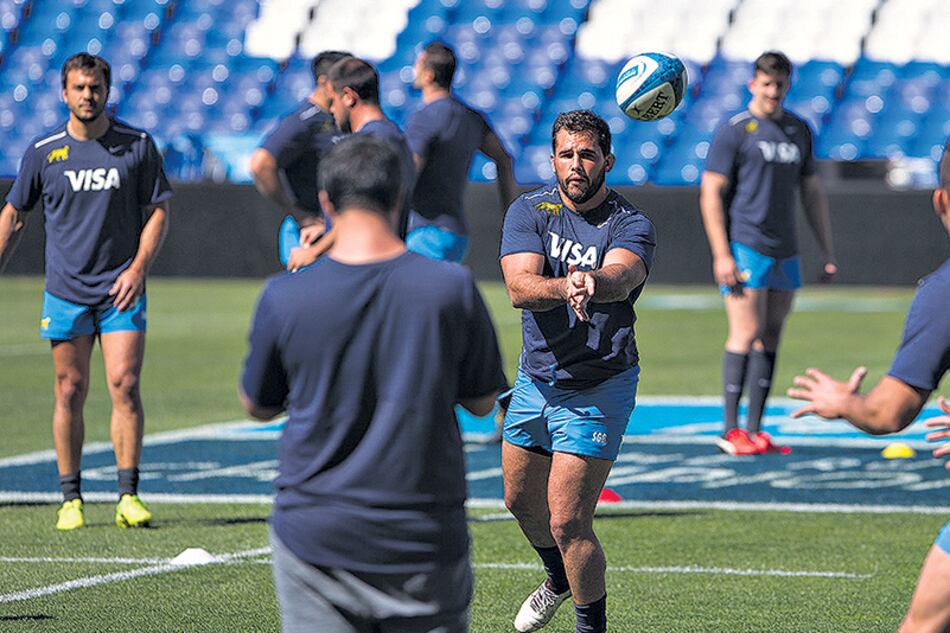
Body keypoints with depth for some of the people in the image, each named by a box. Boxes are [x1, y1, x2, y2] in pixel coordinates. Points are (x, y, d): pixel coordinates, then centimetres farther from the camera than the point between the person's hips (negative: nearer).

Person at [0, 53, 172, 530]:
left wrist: (138, 267, -7)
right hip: (66, 293, 1)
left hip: (121, 291, -1)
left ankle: (128, 496, -5)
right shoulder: (43, 151, 2)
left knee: (125, 387, -9)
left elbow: (158, 210, 5)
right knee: (70, 393, 1)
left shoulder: (137, 145, 1)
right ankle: (70, 499, 8)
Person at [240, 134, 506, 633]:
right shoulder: (452, 289, -9)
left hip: (314, 537, 0)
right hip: (425, 540, 0)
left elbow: (258, 407, 7)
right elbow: (482, 401, 5)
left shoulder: (283, 297, -9)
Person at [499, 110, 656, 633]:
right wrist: (566, 287, -44)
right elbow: (520, 288, -22)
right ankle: (559, 577, 53)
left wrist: (593, 282, -61)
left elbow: (622, 276, -37)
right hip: (535, 379, 5)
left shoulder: (630, 225, -14)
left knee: (568, 522, -11)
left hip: (598, 388, -5)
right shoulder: (529, 211, -5)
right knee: (521, 501, 23)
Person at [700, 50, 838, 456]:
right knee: (747, 334, -11)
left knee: (771, 338, 4)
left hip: (784, 251, 6)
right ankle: (731, 431, -8)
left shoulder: (799, 131, 15)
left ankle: (755, 430, 7)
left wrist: (827, 252, 16)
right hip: (744, 245, -6)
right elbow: (711, 193, -6)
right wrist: (721, 255, -13)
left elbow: (812, 193, 21)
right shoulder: (734, 130, -3)